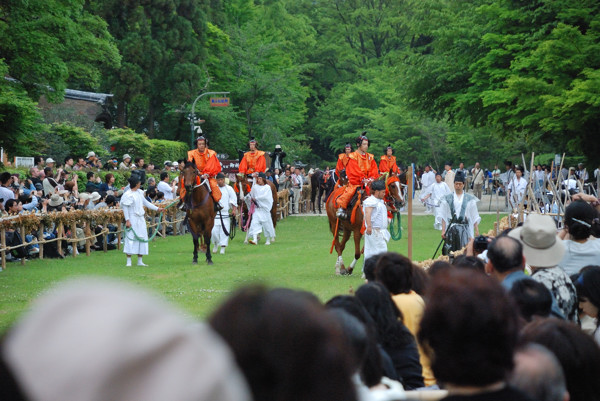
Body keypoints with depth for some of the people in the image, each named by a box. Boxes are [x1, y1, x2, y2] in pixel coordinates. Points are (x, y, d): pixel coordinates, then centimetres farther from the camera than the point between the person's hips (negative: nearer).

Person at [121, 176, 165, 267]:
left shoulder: (139, 192, 10)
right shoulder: (128, 195, -12)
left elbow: (145, 202, 21)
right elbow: (125, 208, -11)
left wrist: (157, 208, 22)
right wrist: (127, 220, -16)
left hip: (141, 219, 8)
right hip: (132, 220, -8)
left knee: (142, 239, 8)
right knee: (131, 238, -8)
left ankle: (140, 261, 15)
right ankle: (129, 261, -4)